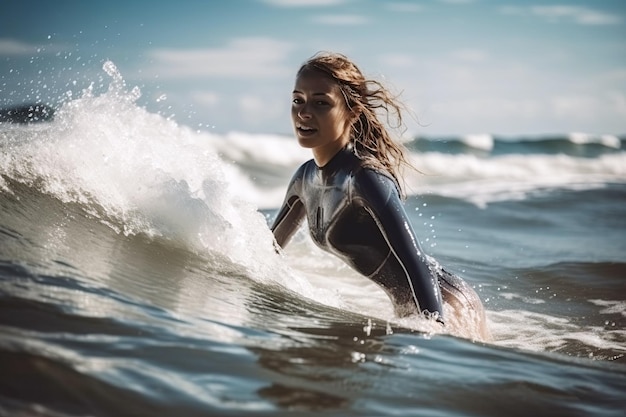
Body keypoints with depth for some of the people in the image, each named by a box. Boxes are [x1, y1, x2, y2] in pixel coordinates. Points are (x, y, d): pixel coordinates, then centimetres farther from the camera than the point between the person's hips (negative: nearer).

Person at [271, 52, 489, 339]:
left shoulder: (365, 176, -24)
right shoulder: (305, 179, 2)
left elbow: (416, 264, -28)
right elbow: (270, 249, 18)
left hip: (444, 306, -9)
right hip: (407, 308, 9)